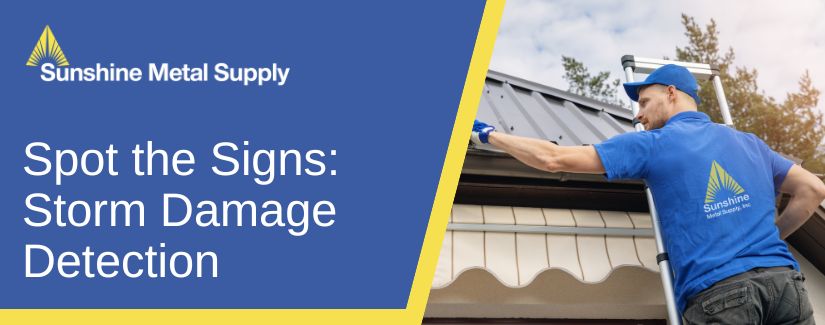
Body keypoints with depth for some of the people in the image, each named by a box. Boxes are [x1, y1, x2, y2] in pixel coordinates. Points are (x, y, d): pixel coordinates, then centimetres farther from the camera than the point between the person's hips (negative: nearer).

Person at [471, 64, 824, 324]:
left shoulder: (652, 144, 4)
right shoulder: (749, 143, 20)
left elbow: (553, 158, 0)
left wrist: (489, 134, 10)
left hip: (716, 291, -5)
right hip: (782, 276, 5)